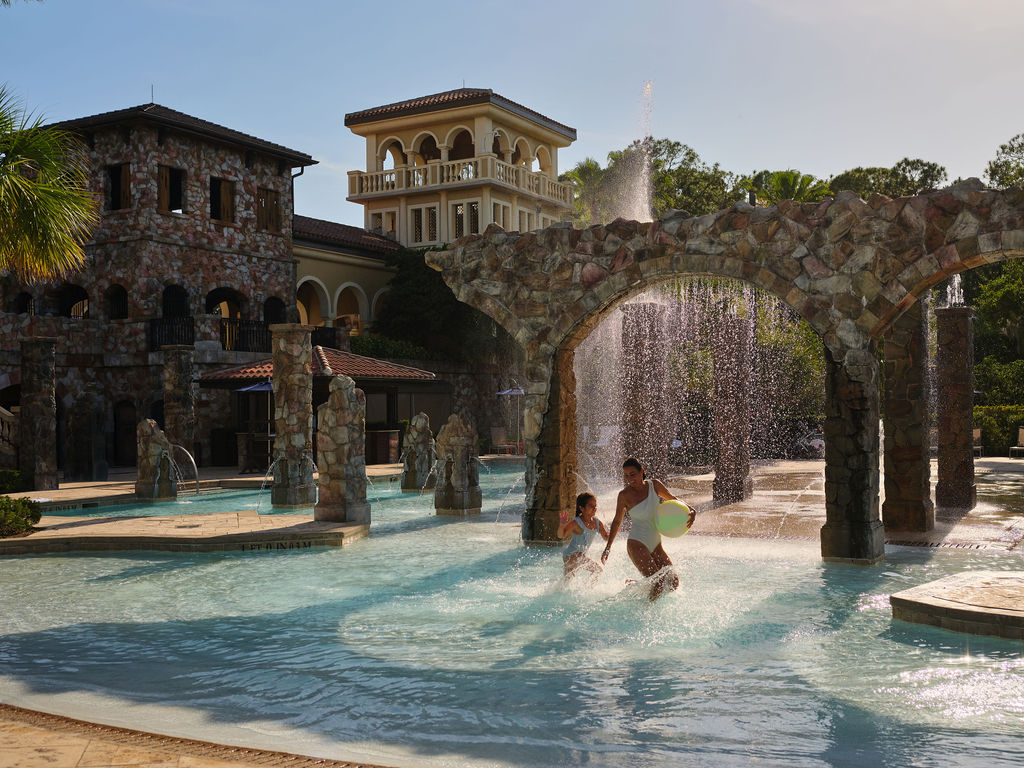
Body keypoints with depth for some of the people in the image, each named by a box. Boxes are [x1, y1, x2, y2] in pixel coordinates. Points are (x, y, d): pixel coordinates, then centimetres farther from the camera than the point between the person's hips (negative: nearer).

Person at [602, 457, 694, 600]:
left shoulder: (654, 485, 0)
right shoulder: (625, 495, -9)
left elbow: (672, 500, 17)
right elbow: (617, 521, 4)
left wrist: (690, 510, 1)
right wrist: (608, 547, 4)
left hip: (655, 544, 6)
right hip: (637, 544, -6)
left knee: (673, 582, 4)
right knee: (658, 584, -19)